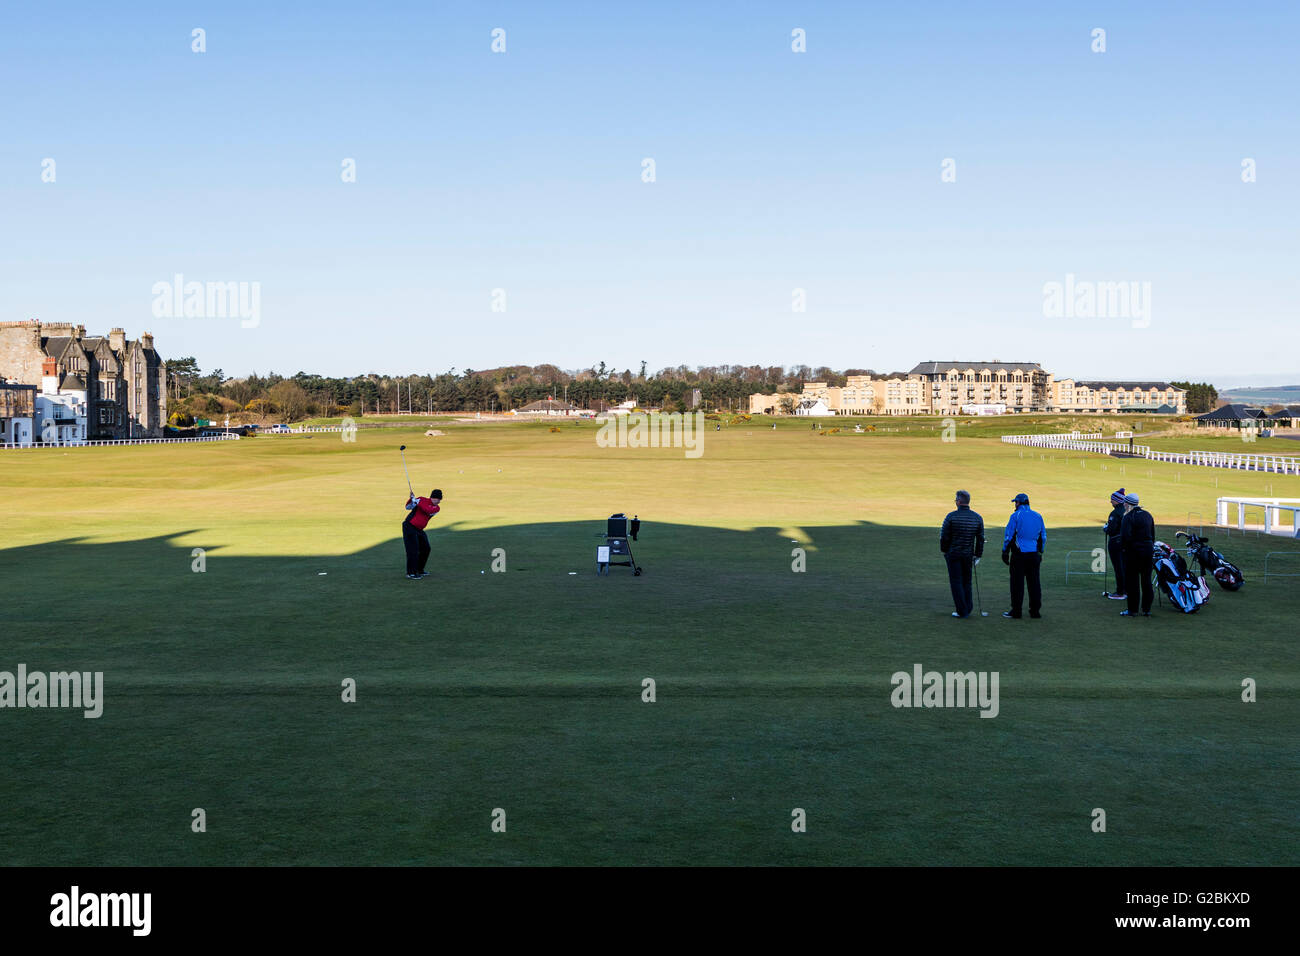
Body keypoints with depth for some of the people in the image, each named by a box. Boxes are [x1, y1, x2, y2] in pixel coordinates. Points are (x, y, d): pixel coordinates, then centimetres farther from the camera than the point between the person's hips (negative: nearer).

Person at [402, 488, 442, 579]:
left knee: (426, 549, 13)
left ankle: (419, 570, 29)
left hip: (419, 530, 7)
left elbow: (429, 510, -17)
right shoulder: (422, 500, -5)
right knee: (413, 550, -13)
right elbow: (408, 507, -8)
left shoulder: (437, 508, 4)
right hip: (409, 526, -7)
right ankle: (411, 573, -11)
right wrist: (411, 499, -27)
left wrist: (416, 501, -24)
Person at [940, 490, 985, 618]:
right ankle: (968, 608, 16)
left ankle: (962, 611, 1)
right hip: (968, 555, 4)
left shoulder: (951, 516, -12)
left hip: (953, 554, -4)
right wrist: (977, 555, 11)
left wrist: (944, 551, 6)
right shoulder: (977, 518, 1)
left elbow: (944, 536, -9)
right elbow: (980, 539, 3)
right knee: (966, 581, 16)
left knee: (956, 582, 2)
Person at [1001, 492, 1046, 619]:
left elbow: (1009, 536, -7)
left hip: (1019, 555, -5)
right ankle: (1035, 611, 11)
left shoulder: (1016, 516, -6)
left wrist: (1005, 552, 1)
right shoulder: (1038, 516, 9)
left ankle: (1016, 611, 2)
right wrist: (1040, 552, 20)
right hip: (1034, 555, 5)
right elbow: (1043, 536, 13)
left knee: (1017, 583, 0)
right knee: (1034, 582, 9)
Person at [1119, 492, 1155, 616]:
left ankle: (1132, 610, 3)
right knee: (1146, 580, 11)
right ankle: (1147, 609, 13)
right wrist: (1150, 546, 19)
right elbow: (1153, 533, 13)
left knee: (1132, 581, 1)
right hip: (1148, 550, 7)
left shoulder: (1129, 517, -13)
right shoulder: (1147, 515, 10)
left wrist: (1122, 546, -5)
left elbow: (1125, 536, -22)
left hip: (1133, 551, -7)